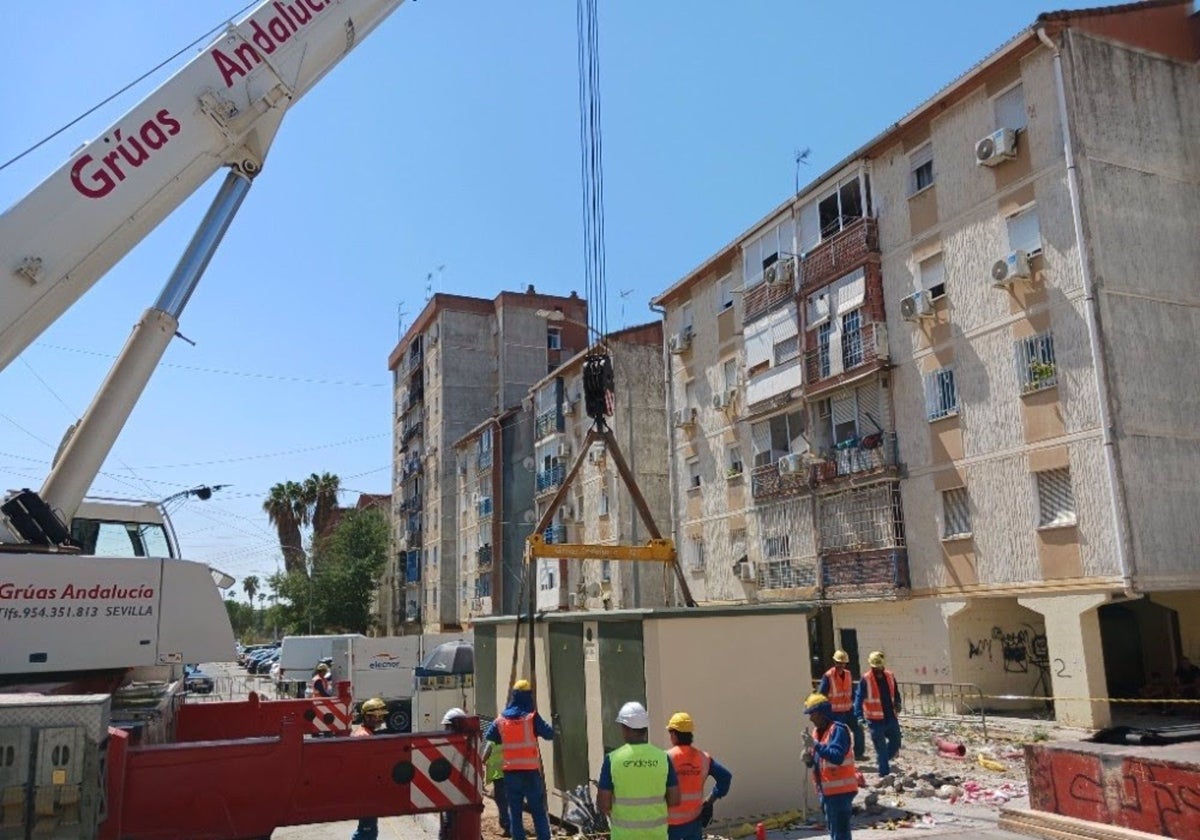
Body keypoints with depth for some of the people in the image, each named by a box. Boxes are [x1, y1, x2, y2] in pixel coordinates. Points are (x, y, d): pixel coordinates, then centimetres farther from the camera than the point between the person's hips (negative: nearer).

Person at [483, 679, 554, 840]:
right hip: (531, 771, -3)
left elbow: (487, 739, 10)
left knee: (515, 811, 11)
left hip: (510, 772, 3)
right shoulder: (532, 717, -8)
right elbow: (550, 734, -8)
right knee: (539, 811, 3)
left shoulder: (500, 719, 3)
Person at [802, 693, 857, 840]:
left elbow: (837, 757, -28)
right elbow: (816, 760, 18)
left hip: (840, 791, -9)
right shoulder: (817, 731, 12)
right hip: (826, 790, 9)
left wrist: (815, 744, -30)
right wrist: (808, 758, -3)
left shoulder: (838, 730, -16)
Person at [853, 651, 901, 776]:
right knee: (881, 748, 0)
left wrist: (897, 703, -4)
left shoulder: (890, 676, 5)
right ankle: (884, 773, 11)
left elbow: (896, 693, 16)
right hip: (875, 720, -5)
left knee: (896, 742, 12)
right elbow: (859, 698, -13)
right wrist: (859, 715, -23)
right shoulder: (866, 680, -11)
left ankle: (881, 762, 35)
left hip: (891, 717, 5)